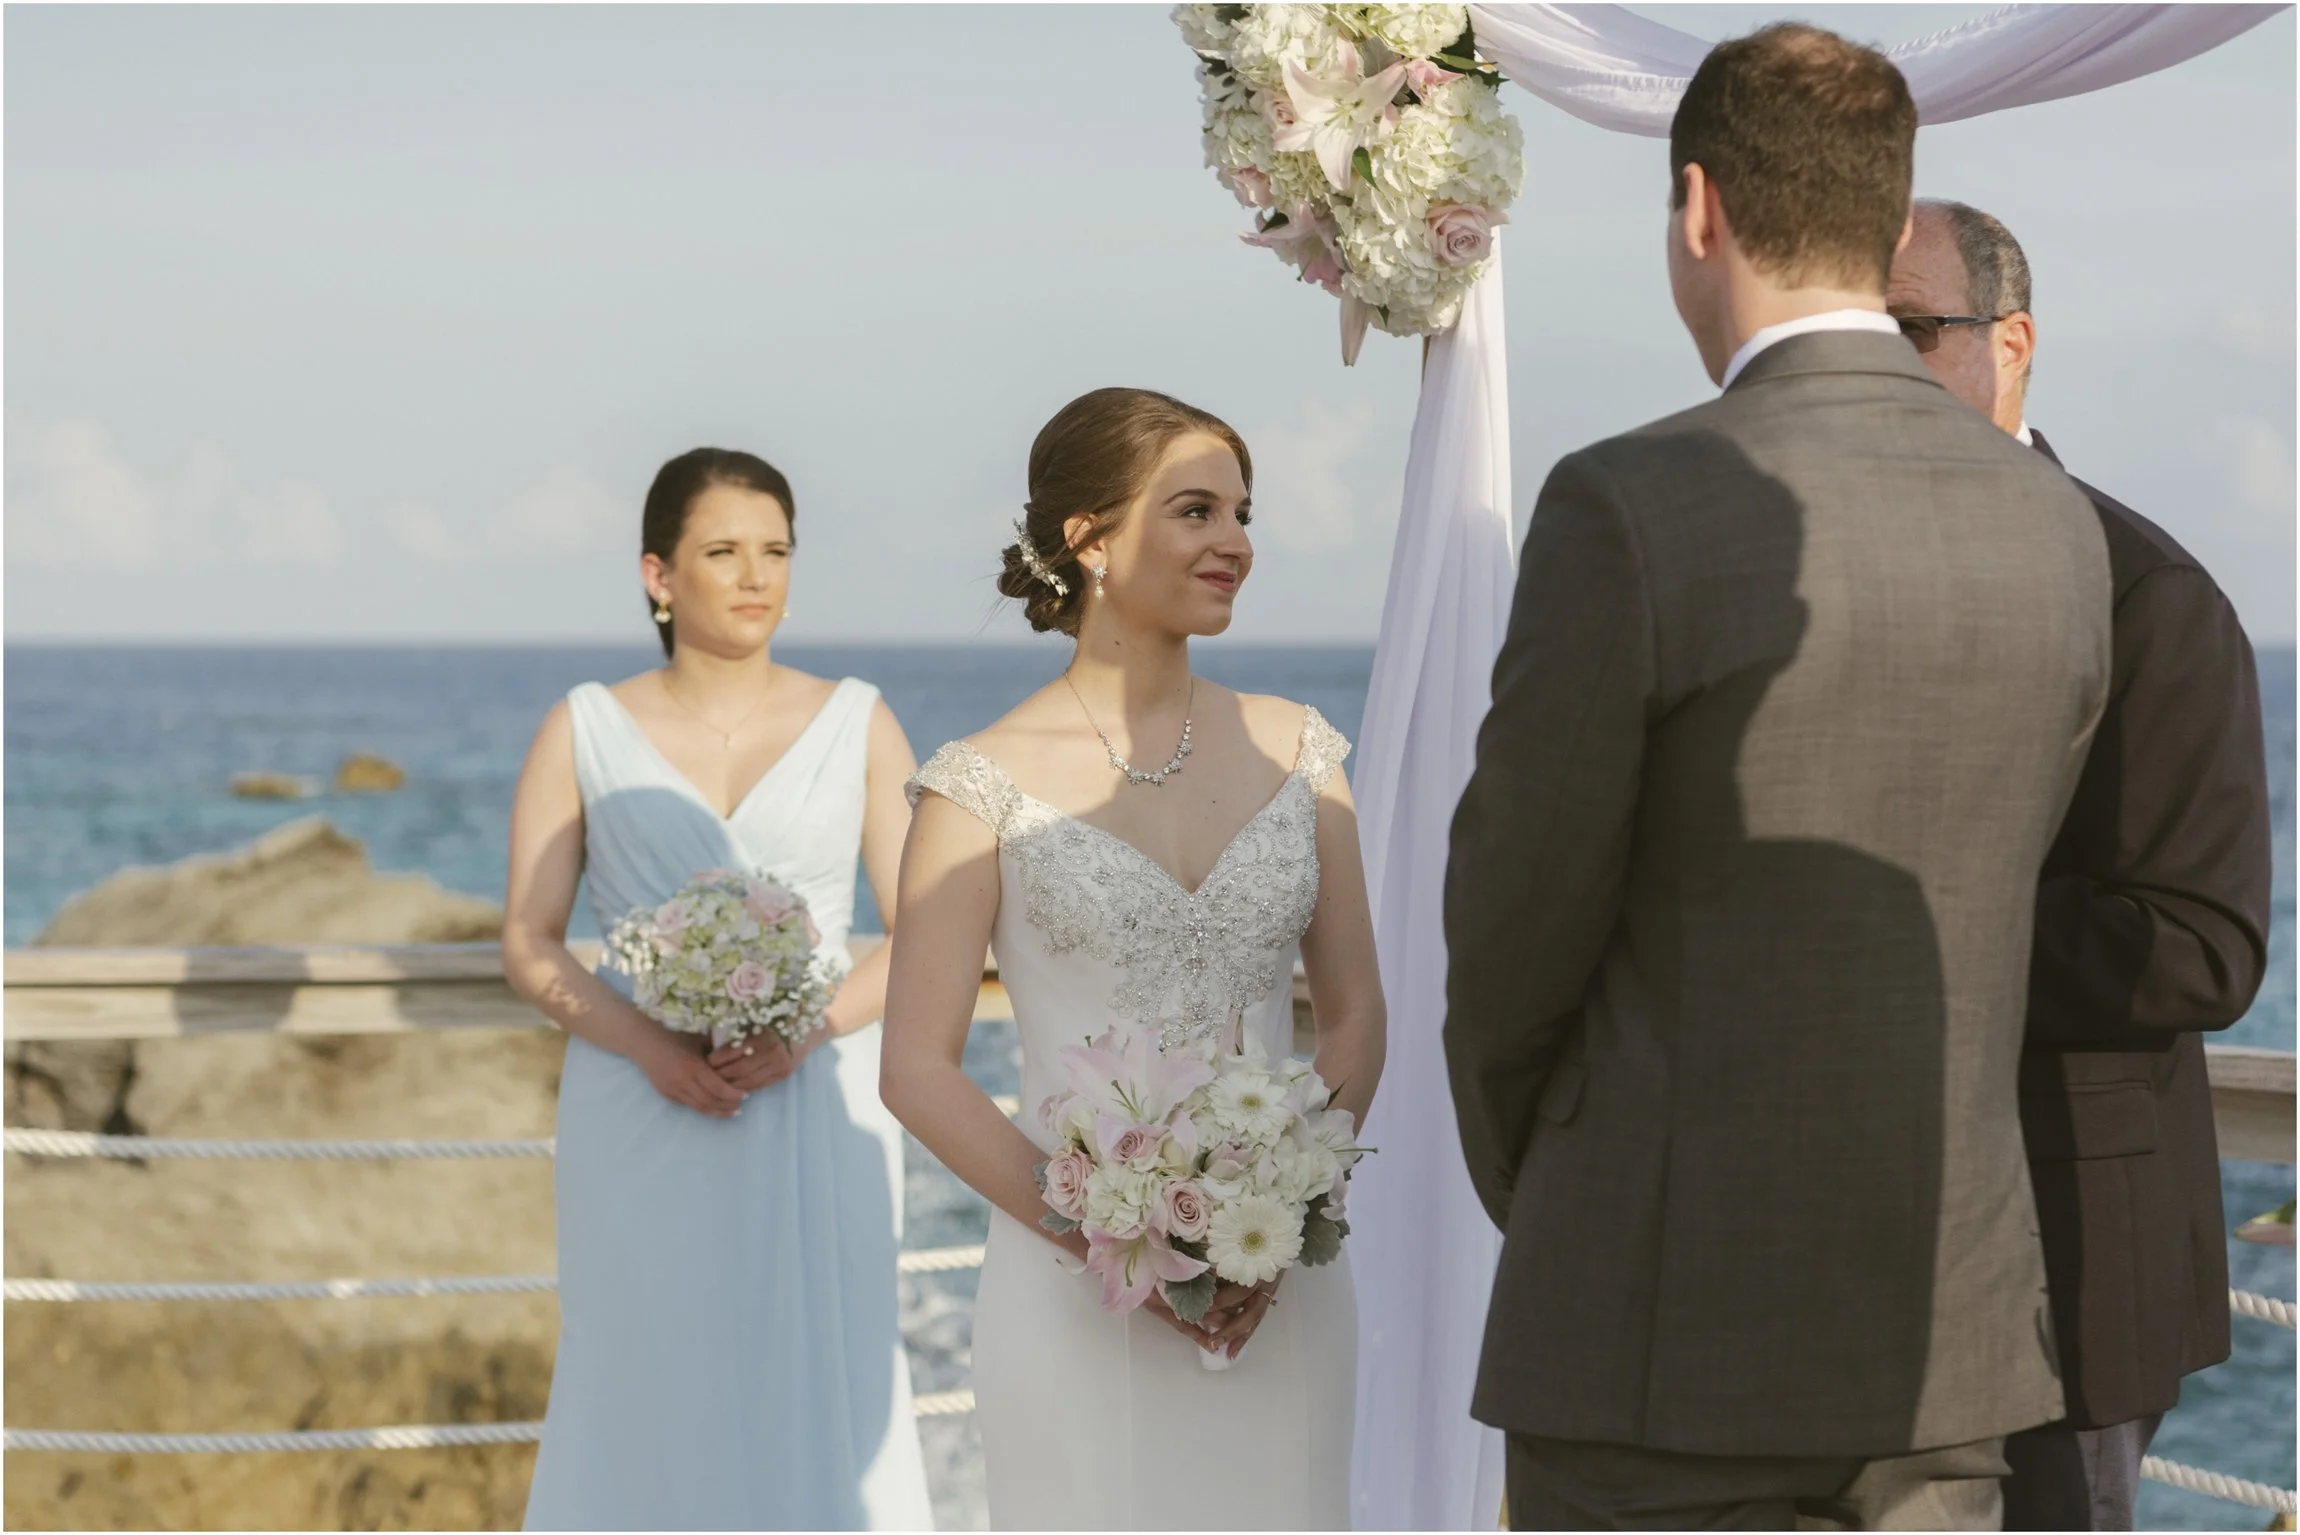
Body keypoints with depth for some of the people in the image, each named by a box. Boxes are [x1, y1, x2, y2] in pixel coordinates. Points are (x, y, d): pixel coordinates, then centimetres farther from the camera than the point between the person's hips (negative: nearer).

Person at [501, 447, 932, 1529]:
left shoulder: (856, 727, 7)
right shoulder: (584, 733, 7)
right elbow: (529, 945, 3)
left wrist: (806, 1032, -15)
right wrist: (650, 1045, -14)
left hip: (813, 1122, 0)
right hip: (643, 1125, 0)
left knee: (820, 1397, -4)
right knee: (650, 1407, -2)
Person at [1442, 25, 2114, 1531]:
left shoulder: (1630, 512, -16)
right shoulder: (2059, 532, 5)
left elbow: (1517, 943, -8)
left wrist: (1531, 1193, 13)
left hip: (1669, 1333, -6)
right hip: (1941, 1319, 6)